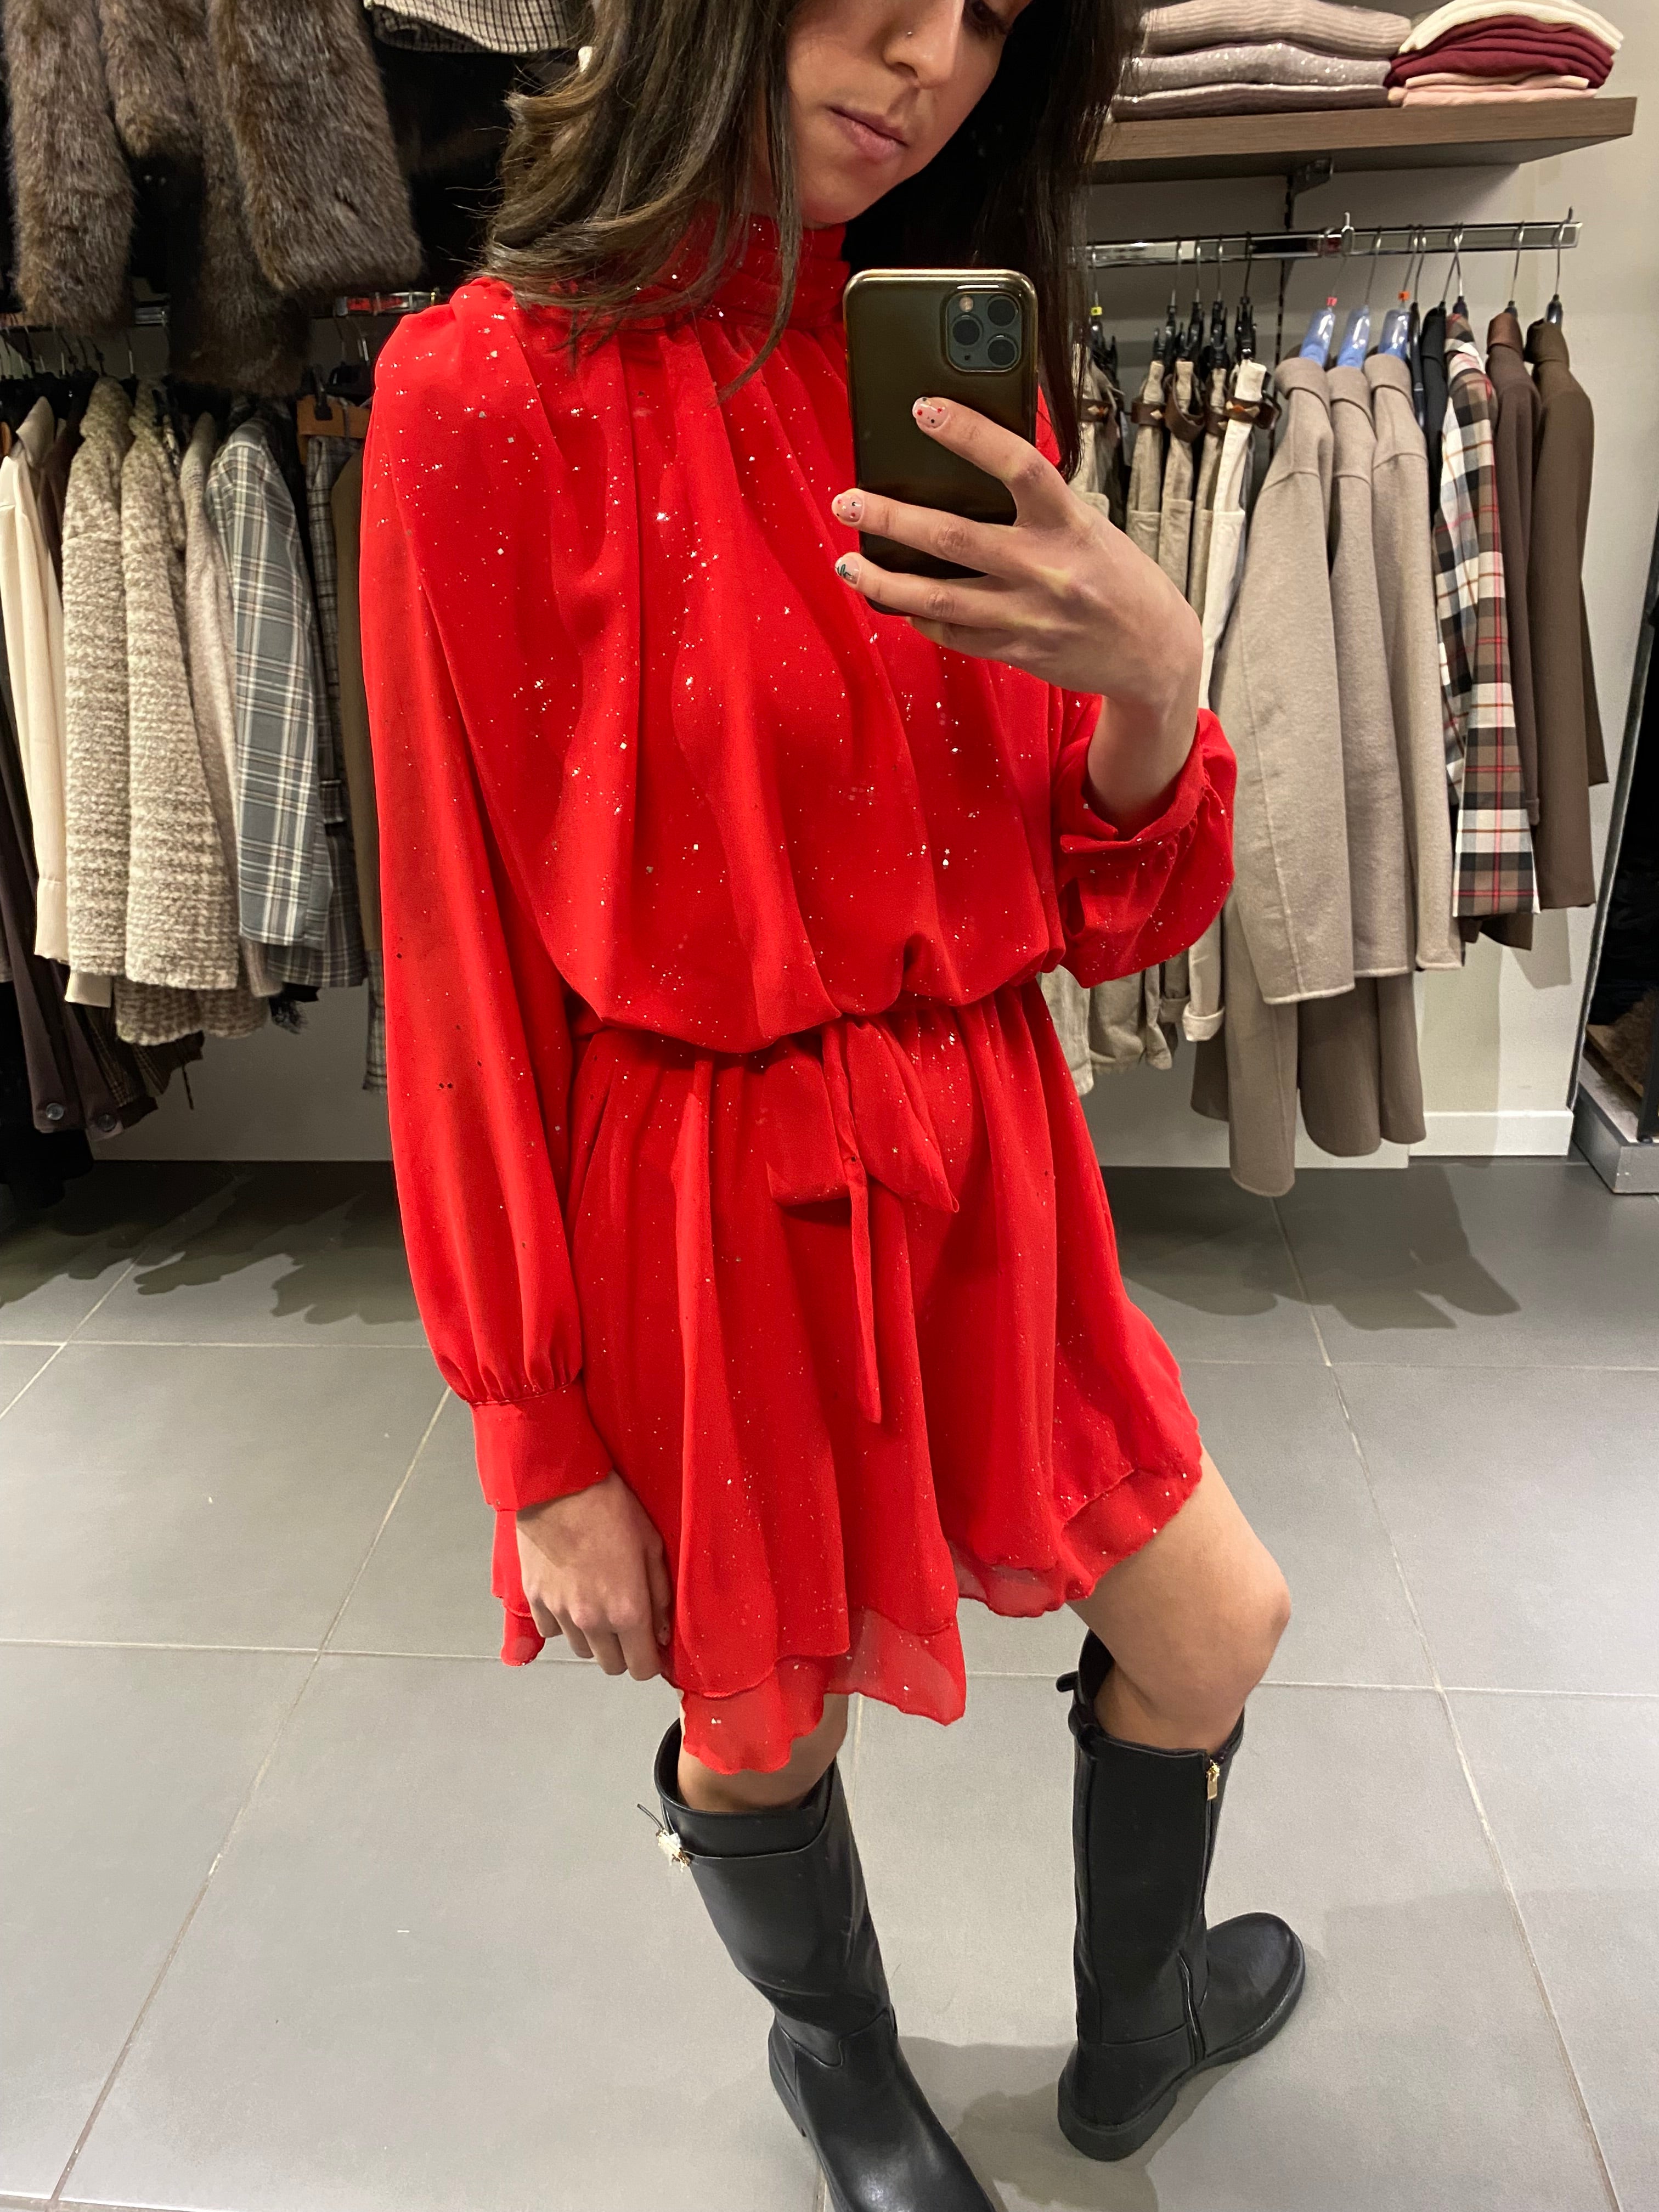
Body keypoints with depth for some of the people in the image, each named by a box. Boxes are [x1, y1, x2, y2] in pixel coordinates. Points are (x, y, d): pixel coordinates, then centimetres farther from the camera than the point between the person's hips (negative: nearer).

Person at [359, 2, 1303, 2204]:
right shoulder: (494, 389, -14)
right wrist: (543, 1447, -9)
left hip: (988, 1163, 6)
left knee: (1216, 1626, 19)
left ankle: (1135, 2022, 54)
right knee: (764, 1720, 18)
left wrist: (1152, 679, -20)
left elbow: (1106, 911, 2)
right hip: (714, 1197, -5)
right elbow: (466, 966, -12)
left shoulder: (966, 372, 4)